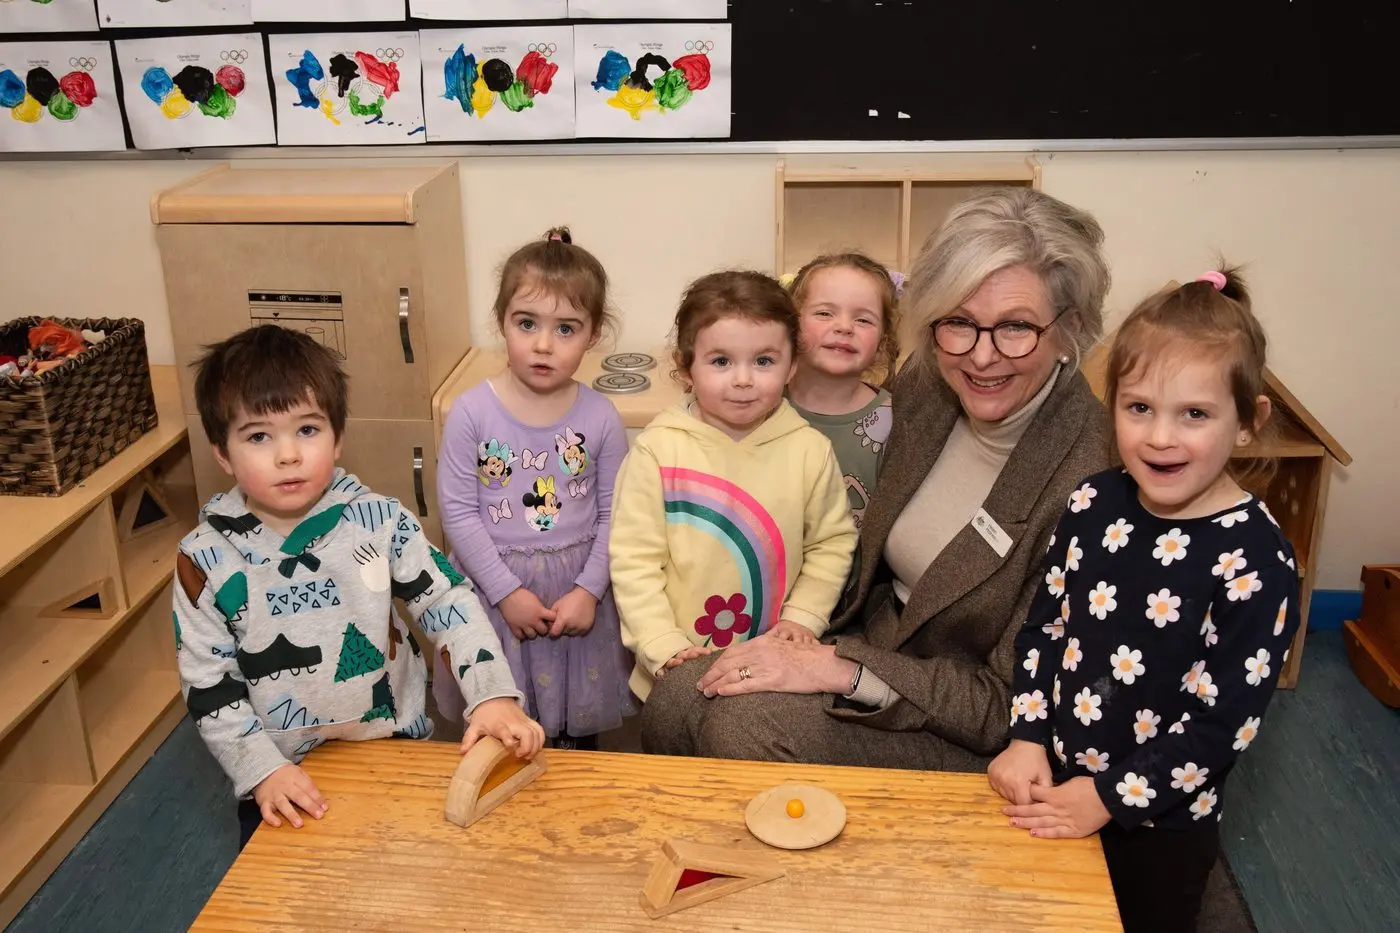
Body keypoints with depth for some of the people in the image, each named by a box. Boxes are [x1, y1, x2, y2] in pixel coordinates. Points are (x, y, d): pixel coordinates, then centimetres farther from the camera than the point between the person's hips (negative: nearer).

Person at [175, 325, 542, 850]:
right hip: (284, 778, 0)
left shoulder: (379, 522, -12)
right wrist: (261, 770, -16)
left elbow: (449, 604, -10)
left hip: (396, 750, 1)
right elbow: (207, 687, -7)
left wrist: (493, 697, -23)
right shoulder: (205, 560, -12)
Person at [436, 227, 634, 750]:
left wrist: (589, 590, -12)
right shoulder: (472, 413, -13)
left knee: (578, 733, 19)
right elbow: (459, 513, -12)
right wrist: (508, 592, -15)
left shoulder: (601, 419, -8)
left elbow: (612, 514, -3)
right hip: (494, 586, -1)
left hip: (577, 588, 1)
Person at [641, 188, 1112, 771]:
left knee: (744, 727, -25)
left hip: (973, 746, -6)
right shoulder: (923, 384, -4)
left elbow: (1007, 709, -19)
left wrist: (838, 670, -22)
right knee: (674, 705, -14)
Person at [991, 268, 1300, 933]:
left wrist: (1108, 797, -17)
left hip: (1161, 821, -4)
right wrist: (1027, 739, -6)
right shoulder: (1094, 505, -7)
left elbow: (1225, 721, -19)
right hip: (1053, 788, 4)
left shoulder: (1254, 558, -21)